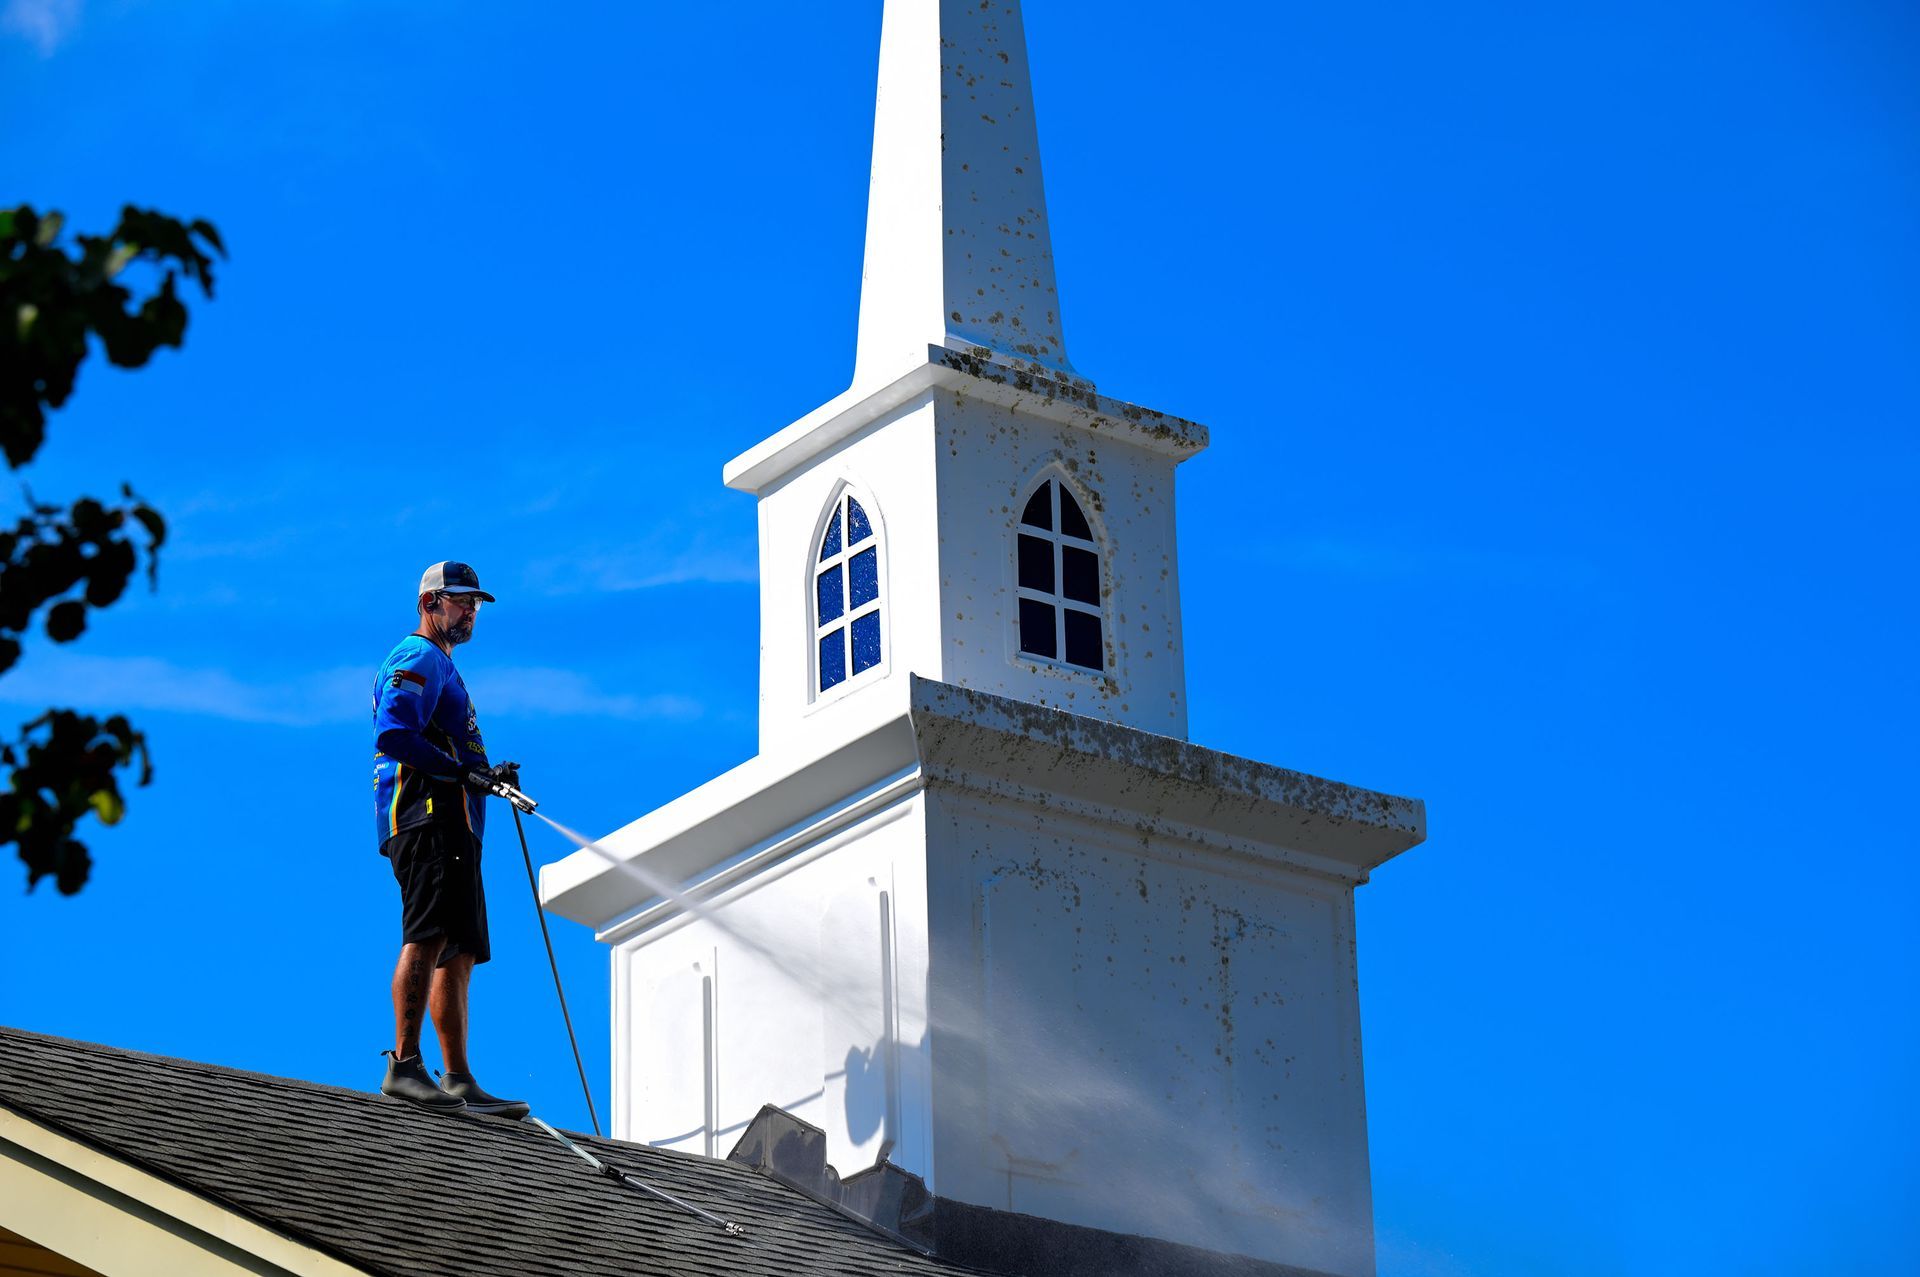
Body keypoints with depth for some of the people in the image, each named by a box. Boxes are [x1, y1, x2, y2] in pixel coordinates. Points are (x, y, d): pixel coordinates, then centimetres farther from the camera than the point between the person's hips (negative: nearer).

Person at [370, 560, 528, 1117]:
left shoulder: (440, 667, 32)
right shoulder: (419, 658, -1)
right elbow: (394, 734, -18)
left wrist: (488, 775, 13)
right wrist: (464, 772, -20)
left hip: (451, 828, 11)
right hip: (428, 814, -11)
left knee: (458, 954, 6)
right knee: (429, 936, -20)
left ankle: (459, 1082, 4)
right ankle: (404, 1063, -28)